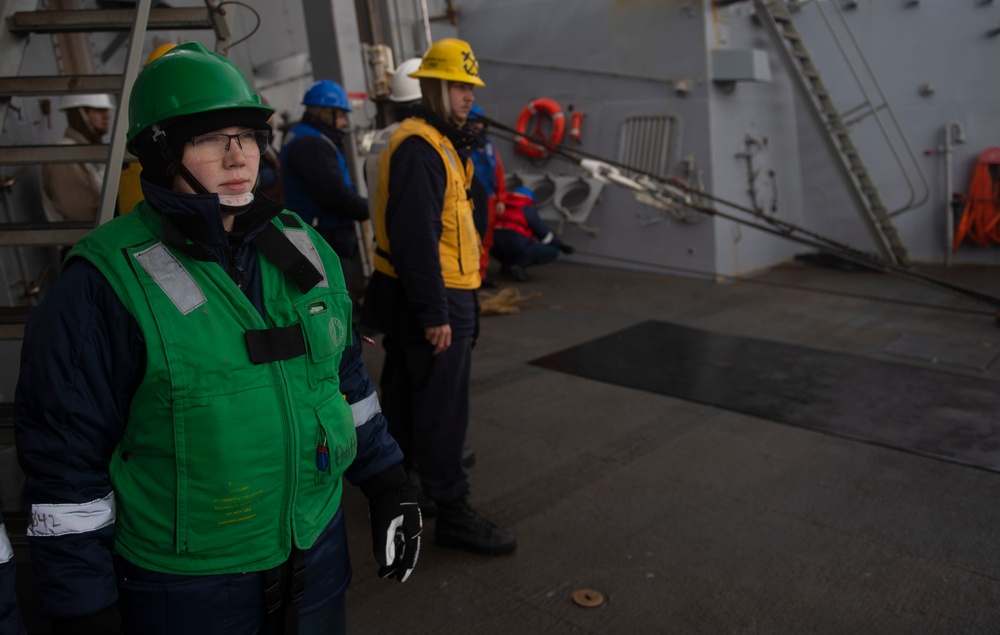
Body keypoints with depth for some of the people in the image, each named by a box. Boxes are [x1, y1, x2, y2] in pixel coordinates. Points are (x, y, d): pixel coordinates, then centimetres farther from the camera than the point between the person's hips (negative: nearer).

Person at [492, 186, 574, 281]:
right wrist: (561, 245, 10)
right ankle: (518, 265, -7)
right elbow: (542, 230, 0)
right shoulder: (526, 208, 2)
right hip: (517, 247, -7)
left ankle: (507, 266, 13)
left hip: (496, 248, 7)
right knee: (553, 252, 9)